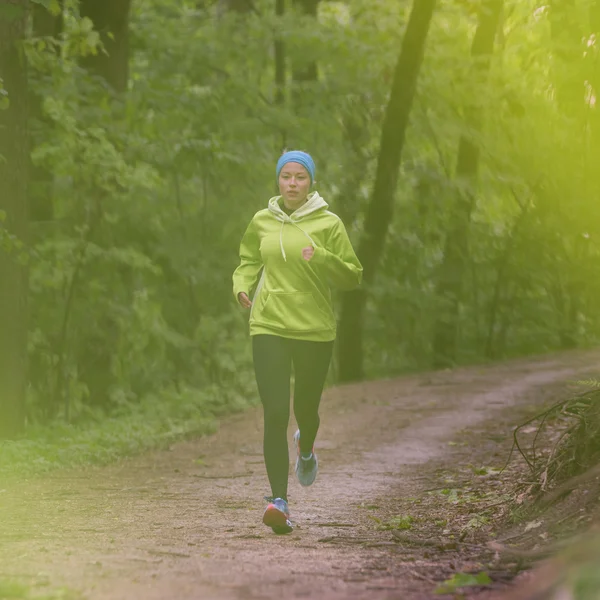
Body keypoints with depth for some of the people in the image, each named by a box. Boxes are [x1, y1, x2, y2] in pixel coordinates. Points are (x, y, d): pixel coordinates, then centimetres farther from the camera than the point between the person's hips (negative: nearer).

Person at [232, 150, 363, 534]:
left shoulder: (328, 224, -1)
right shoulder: (262, 222, 6)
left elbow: (353, 277, 0)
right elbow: (249, 261, 22)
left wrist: (321, 258, -18)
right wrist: (242, 286, 1)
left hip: (315, 330, 0)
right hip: (269, 328, 0)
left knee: (306, 408, 12)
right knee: (275, 414, -12)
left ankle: (306, 447, 51)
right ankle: (279, 499, -14)